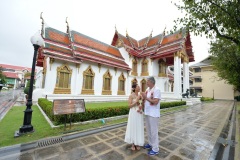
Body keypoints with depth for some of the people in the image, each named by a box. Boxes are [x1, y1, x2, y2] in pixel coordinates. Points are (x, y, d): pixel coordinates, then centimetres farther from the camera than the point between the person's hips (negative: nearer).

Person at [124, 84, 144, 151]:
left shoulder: (140, 95, 4)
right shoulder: (131, 96, -11)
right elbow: (130, 106, -15)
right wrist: (137, 100, -21)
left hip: (139, 114, 5)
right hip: (133, 114, -5)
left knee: (139, 128, 13)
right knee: (133, 128, 7)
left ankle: (137, 143, 32)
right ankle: (133, 144, 27)